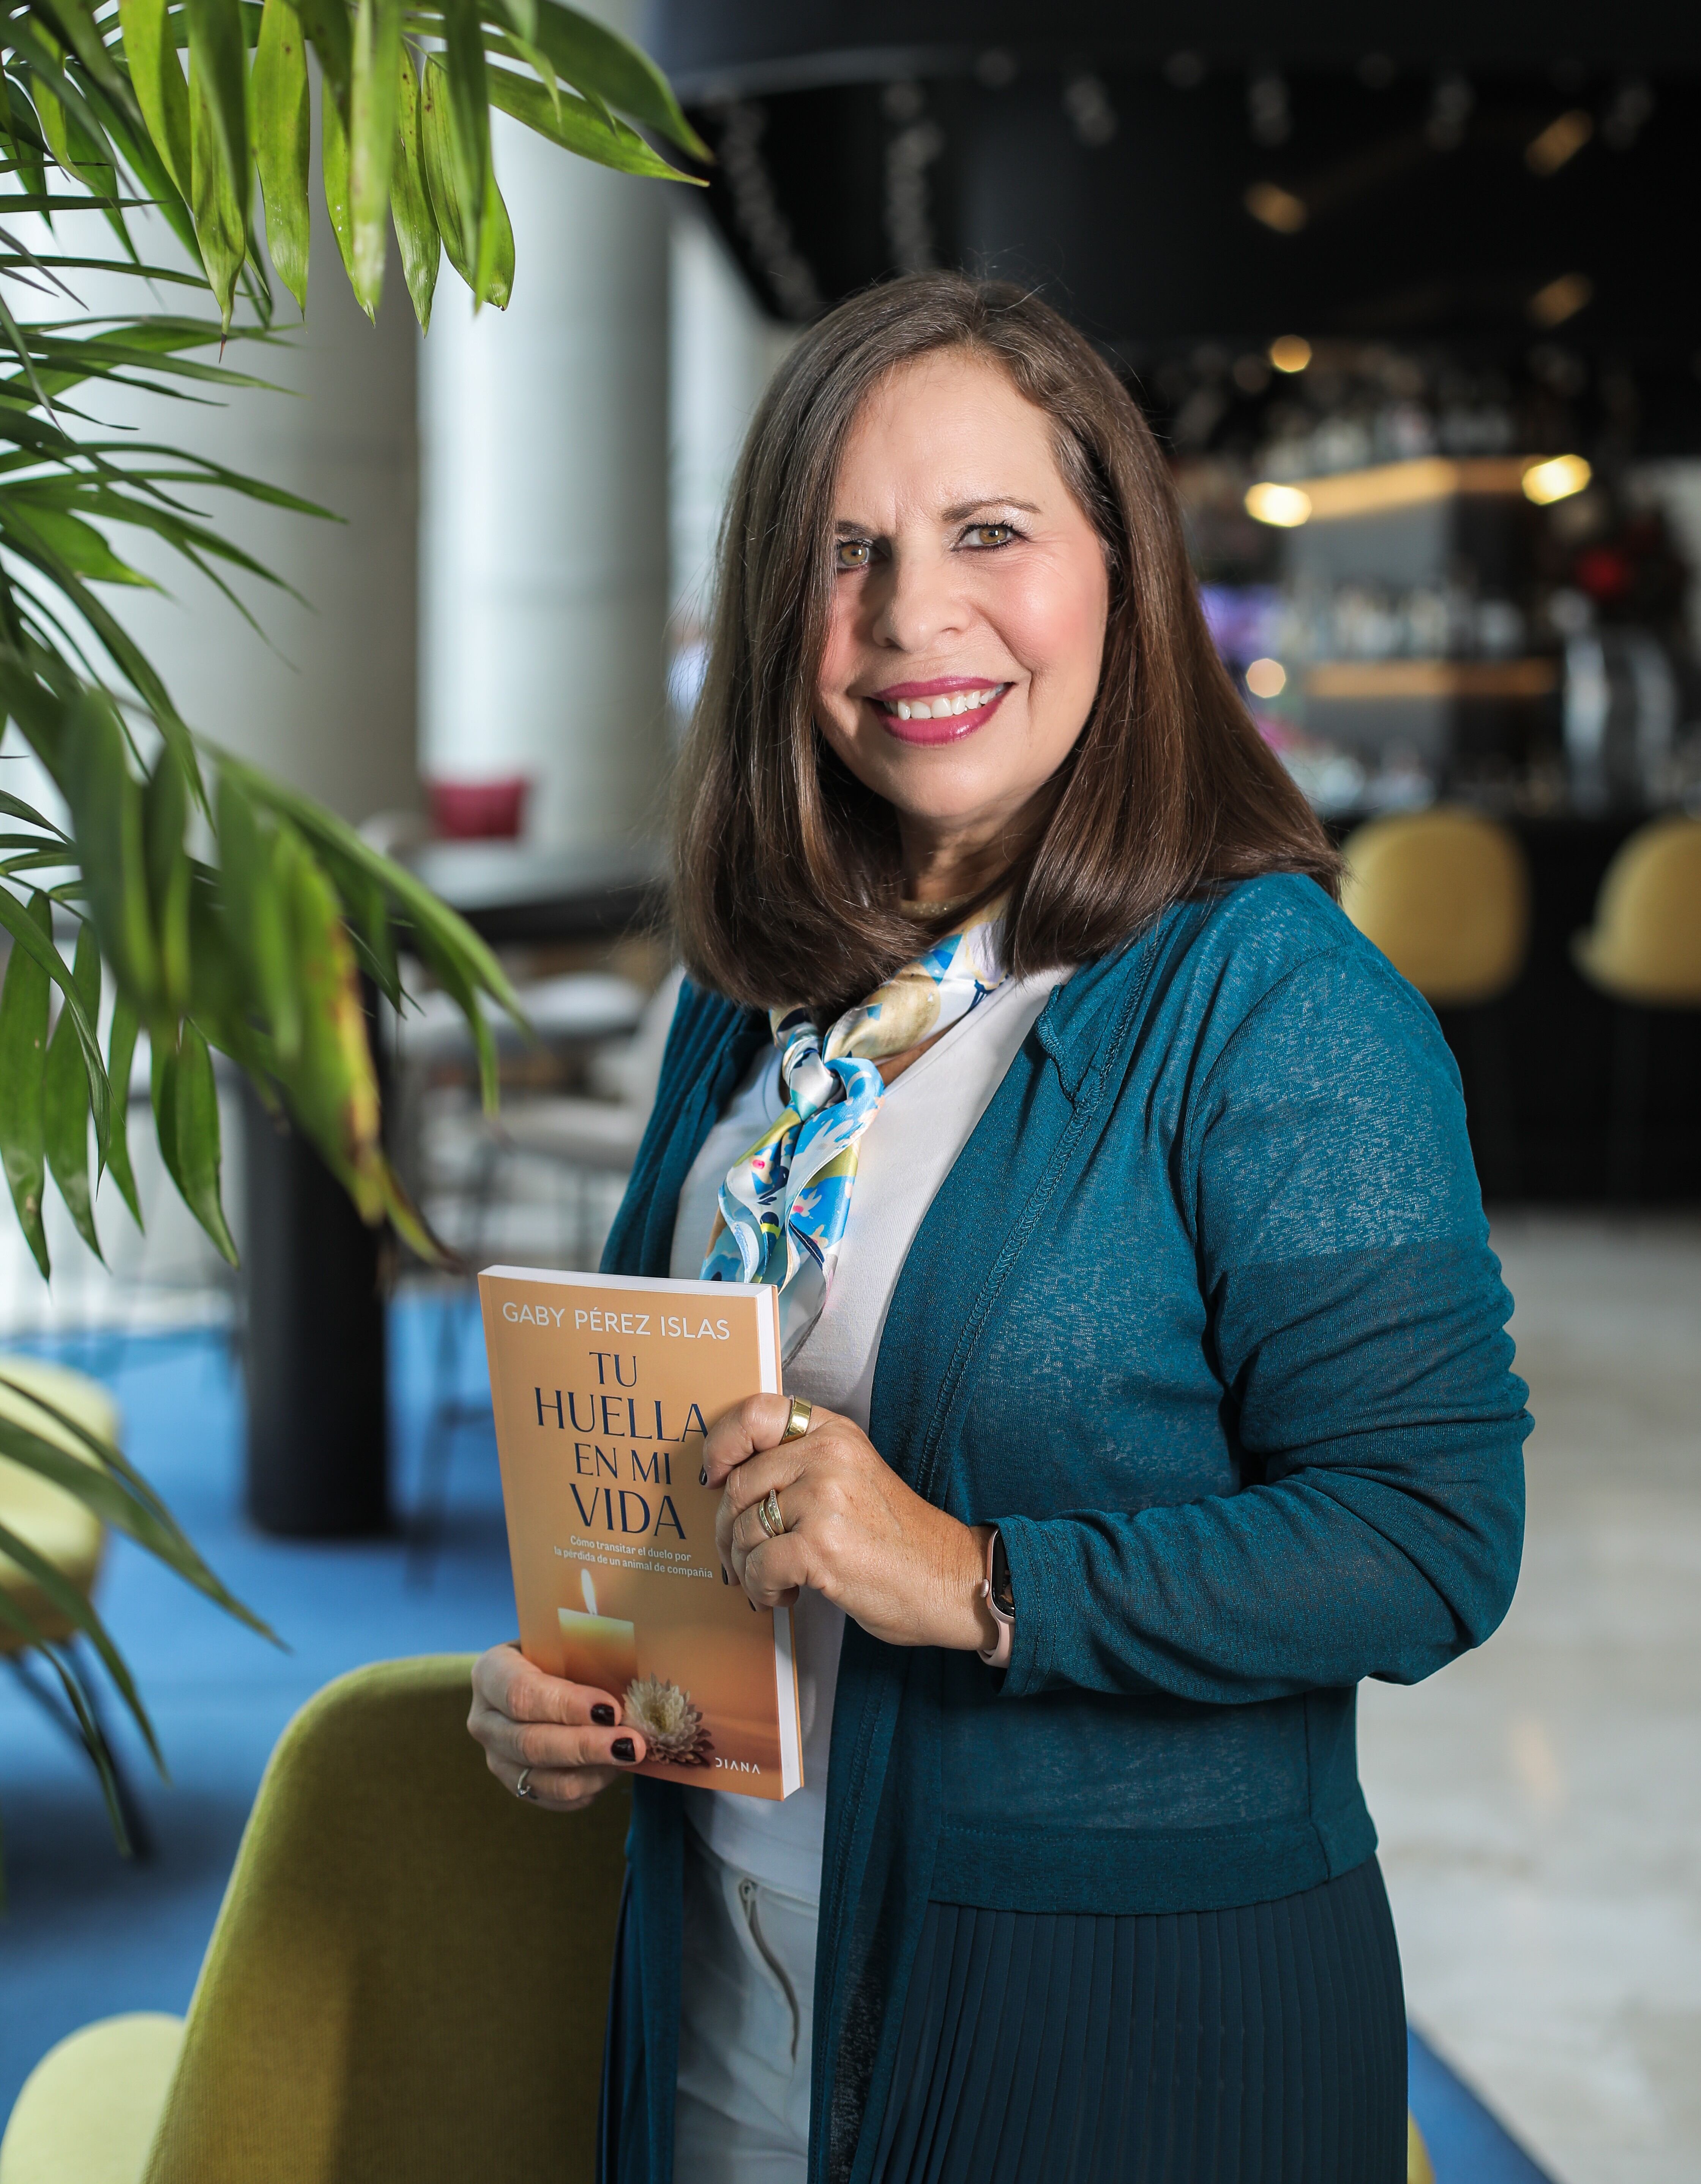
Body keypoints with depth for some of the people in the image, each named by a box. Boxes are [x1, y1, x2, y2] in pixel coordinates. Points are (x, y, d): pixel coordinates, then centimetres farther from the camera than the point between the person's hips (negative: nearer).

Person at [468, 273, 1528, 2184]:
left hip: (1136, 2019, -5)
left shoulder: (1278, 1003, -15)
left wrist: (980, 1583, -27)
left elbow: (1434, 1538, -19)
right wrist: (559, 1683, 0)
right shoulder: (753, 1002, 5)